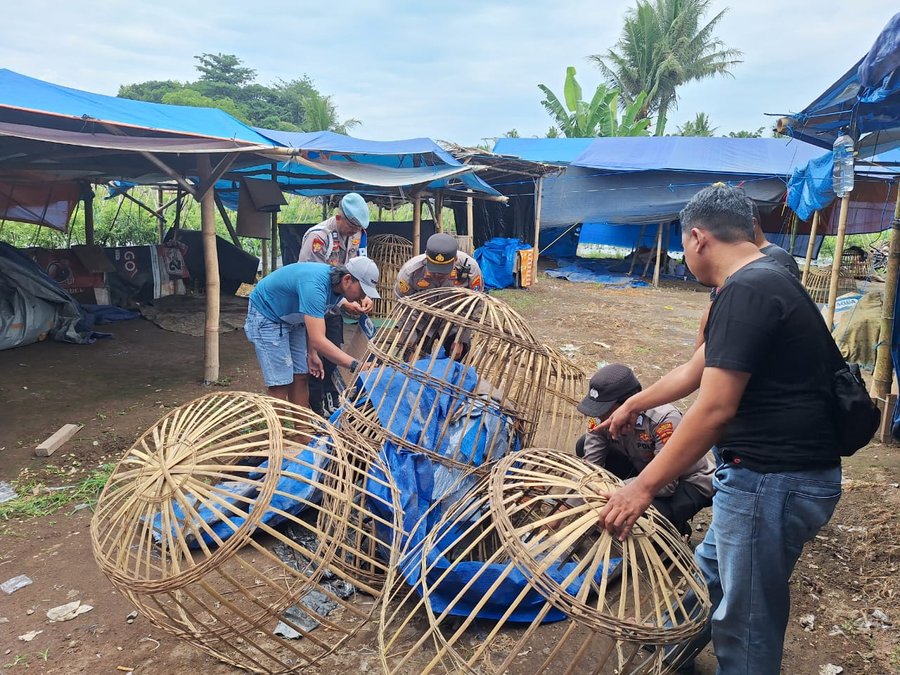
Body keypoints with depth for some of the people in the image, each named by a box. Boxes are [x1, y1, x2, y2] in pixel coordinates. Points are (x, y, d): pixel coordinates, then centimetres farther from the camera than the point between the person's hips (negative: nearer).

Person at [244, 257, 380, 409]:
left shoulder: (337, 287, -9)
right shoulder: (314, 285, -37)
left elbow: (313, 321, 6)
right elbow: (318, 340, -42)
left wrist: (312, 353, 1)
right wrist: (355, 365, -44)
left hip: (292, 319, 8)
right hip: (267, 315, -8)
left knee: (300, 377, 5)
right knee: (280, 383, -12)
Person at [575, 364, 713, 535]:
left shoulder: (664, 420, -37)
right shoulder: (601, 415, -19)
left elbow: (665, 483, -37)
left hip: (690, 482, -6)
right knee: (584, 446, -7)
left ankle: (676, 528, 1)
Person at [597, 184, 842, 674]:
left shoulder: (746, 291, -21)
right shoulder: (761, 281, 13)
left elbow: (714, 408, -25)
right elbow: (694, 371, 23)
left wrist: (644, 486, -20)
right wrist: (633, 405, 34)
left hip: (772, 481, -10)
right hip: (769, 470, 10)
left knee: (746, 626, 6)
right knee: (711, 573, 28)